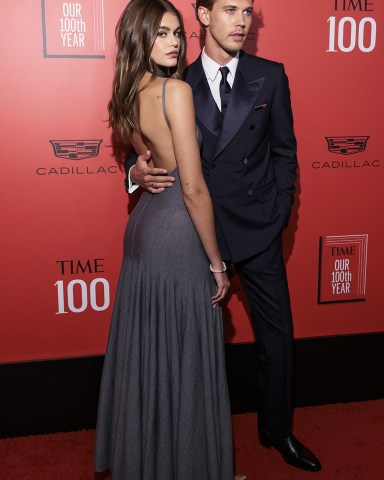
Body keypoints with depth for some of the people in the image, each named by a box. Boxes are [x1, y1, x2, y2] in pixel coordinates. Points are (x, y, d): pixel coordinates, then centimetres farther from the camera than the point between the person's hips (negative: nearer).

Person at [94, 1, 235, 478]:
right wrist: (216, 260, -13)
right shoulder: (176, 90, -16)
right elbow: (193, 186, -19)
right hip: (179, 230, -8)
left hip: (143, 225, 9)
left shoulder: (127, 95, 8)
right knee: (186, 357, 5)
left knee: (147, 349, 19)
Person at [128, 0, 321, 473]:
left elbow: (284, 151, 6)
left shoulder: (270, 76, 3)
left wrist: (279, 214, 0)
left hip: (257, 229, 1)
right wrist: (137, 171, -16)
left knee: (277, 333, 9)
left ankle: (277, 429, 31)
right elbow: (153, 148, 5)